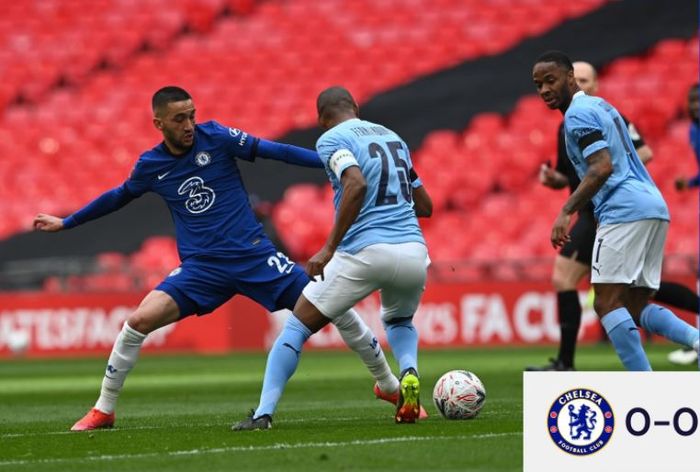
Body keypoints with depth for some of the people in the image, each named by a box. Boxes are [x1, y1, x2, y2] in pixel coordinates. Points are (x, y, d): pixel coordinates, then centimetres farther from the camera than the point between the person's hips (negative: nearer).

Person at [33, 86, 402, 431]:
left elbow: (273, 151, -6)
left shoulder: (214, 136, -5)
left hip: (255, 255, -1)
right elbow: (119, 196, 22)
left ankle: (388, 384, 11)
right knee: (139, 320, -18)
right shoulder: (150, 165, 3)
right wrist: (65, 223, 29)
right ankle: (104, 410, 0)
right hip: (201, 268, 1)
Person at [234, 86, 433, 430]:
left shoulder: (331, 139, 1)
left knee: (297, 326, 8)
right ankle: (409, 374, 3)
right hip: (414, 253, 5)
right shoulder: (392, 136, 21)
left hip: (366, 253, -5)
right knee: (399, 322, 34)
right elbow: (425, 205, 24)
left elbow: (357, 184, -19)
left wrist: (329, 248, -17)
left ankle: (263, 413, -1)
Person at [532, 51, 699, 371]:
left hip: (625, 211, -10)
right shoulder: (599, 105, 24)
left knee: (607, 303, -11)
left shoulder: (578, 114, -6)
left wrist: (566, 211, -20)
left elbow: (602, 168, -18)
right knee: (637, 307, 10)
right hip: (654, 208, 10)